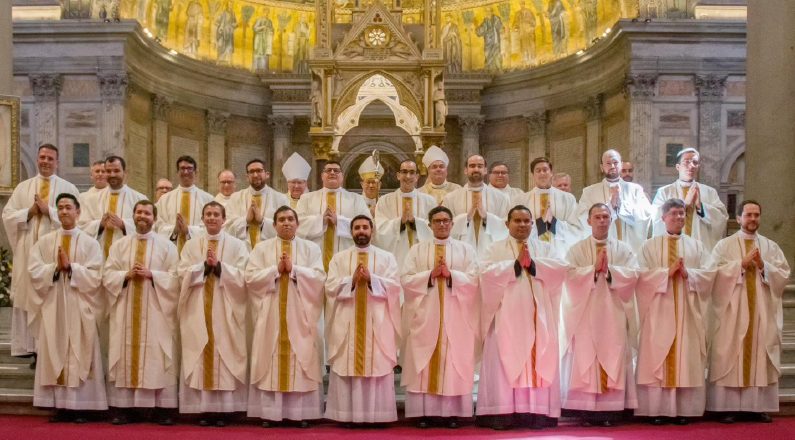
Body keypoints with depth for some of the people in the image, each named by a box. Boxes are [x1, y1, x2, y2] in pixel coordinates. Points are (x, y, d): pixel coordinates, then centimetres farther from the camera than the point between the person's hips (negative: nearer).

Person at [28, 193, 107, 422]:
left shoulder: (89, 243, 3)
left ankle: (79, 407, 0)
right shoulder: (45, 241, 9)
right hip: (53, 306, 2)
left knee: (80, 355, -3)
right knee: (54, 354, 0)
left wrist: (70, 267, -13)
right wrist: (56, 267, -12)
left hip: (80, 308, -2)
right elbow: (34, 271, 0)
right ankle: (59, 406, 5)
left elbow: (95, 276, -6)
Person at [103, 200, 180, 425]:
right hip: (126, 310, 2)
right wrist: (126, 275, -12)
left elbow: (175, 278, -3)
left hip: (155, 311, -2)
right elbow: (107, 275, 5)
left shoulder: (166, 245, 5)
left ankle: (161, 409, -1)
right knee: (125, 357, 0)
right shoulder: (119, 245, 12)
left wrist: (151, 274, -15)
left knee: (157, 359, -4)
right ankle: (123, 408, 4)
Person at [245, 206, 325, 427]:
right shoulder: (261, 248, 8)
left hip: (300, 315, 0)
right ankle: (269, 412, 2)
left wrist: (293, 269, -13)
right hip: (270, 314, 0)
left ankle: (302, 412, 3)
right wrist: (276, 270, -11)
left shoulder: (311, 248, 8)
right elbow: (250, 277, -3)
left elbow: (319, 277, -4)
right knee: (270, 360, -1)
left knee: (303, 360, -2)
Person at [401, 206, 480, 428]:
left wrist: (450, 274, -14)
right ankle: (424, 412, 0)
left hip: (456, 317, 0)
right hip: (425, 316, 0)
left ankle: (452, 412, 2)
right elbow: (405, 279, -1)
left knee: (454, 363, -2)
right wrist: (431, 274, -12)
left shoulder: (466, 249, 9)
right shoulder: (418, 249, 10)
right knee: (424, 364, -3)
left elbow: (473, 280, -1)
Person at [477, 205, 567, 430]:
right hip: (507, 315, -2)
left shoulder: (545, 248, 16)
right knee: (506, 362, -7)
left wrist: (531, 263, -12)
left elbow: (560, 268, -2)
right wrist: (516, 263, -12)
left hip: (537, 315, 2)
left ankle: (537, 412, -1)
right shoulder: (495, 249, 9)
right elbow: (486, 272, -8)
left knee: (539, 362, -3)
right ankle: (503, 412, -8)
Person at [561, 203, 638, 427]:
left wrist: (608, 269, -13)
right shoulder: (577, 250, 7)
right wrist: (594, 268, -14)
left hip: (614, 314, 1)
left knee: (614, 360, -2)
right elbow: (571, 276, -7)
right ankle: (587, 411, -2)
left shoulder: (623, 249, 11)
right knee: (586, 360, -4)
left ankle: (611, 410, 0)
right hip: (585, 314, -1)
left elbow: (632, 274, -4)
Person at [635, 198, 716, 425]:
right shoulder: (650, 245, 7)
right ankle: (658, 409, -3)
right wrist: (667, 272, -15)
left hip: (688, 312, 2)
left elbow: (709, 272, 1)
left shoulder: (696, 246, 13)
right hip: (660, 310, -2)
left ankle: (683, 409, 2)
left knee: (687, 358, -1)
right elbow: (643, 274, -5)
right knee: (658, 358, -5)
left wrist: (687, 273, -13)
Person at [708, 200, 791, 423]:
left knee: (761, 358, 2)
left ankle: (759, 406, 6)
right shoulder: (724, 245, 4)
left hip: (763, 313, 3)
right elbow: (715, 274, -8)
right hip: (733, 311, -2)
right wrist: (742, 263, -15)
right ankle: (728, 406, -2)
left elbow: (784, 275, 3)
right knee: (730, 358, -4)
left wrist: (763, 266, -12)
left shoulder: (771, 246, 12)